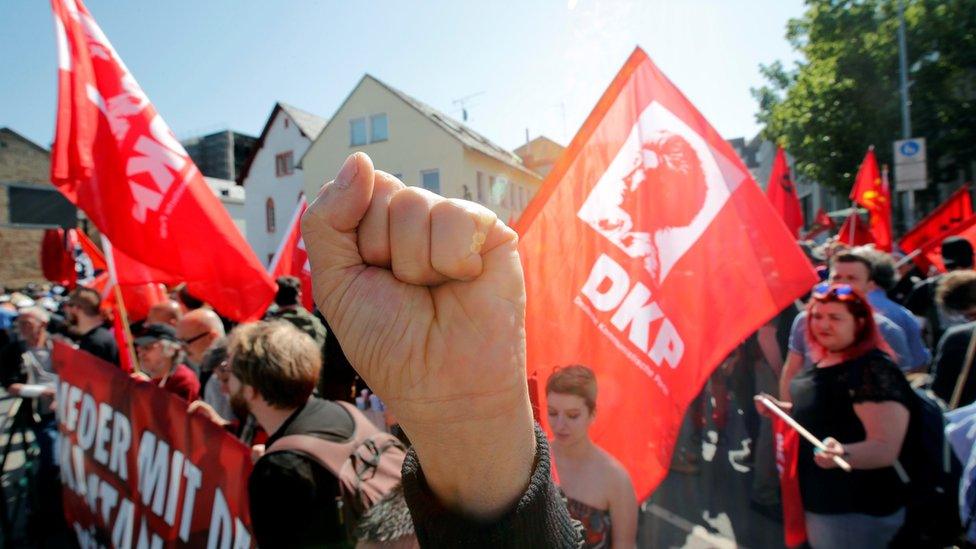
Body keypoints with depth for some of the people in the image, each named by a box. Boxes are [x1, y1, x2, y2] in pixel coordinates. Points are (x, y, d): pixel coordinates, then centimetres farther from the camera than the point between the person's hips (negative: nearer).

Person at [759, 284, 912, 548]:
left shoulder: (876, 371, -22)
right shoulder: (824, 362, 4)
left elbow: (885, 449, -28)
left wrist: (843, 453, -46)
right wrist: (781, 409, 7)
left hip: (856, 513, -8)